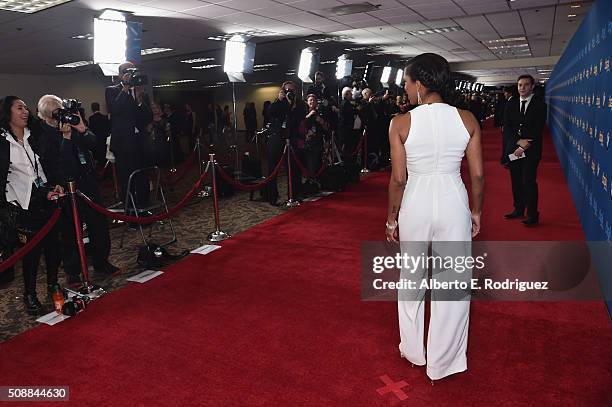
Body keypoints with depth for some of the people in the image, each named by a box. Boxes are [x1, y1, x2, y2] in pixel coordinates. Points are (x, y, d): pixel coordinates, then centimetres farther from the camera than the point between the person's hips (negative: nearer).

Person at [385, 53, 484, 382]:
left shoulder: (401, 123, -10)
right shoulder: (467, 119, -4)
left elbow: (398, 178, -8)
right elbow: (477, 174, -2)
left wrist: (391, 219, 4)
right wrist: (476, 212, 13)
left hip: (415, 204, -1)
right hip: (453, 203, 1)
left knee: (411, 279, 20)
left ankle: (413, 351, 37)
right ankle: (443, 363, 28)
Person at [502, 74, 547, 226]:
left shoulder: (540, 105, -1)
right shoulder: (511, 104, 9)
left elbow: (538, 130, -7)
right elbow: (506, 127, 2)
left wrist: (524, 147, -13)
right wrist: (518, 141, -14)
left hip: (531, 150, -4)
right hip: (513, 149, 4)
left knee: (529, 182, -7)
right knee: (516, 181, 9)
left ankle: (532, 215, 0)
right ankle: (518, 209, 22)